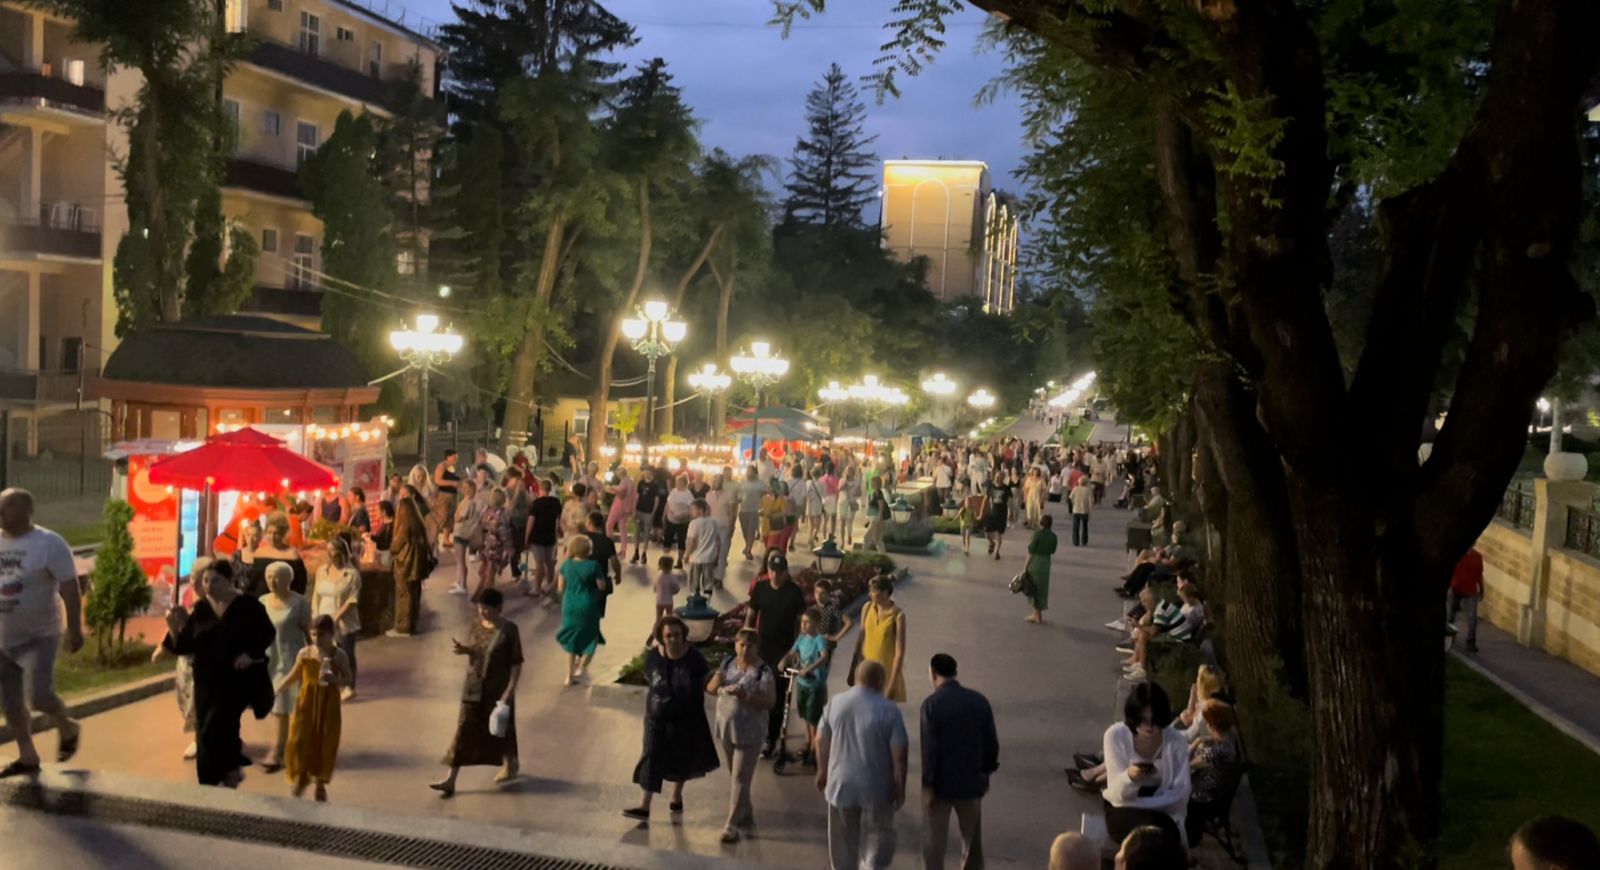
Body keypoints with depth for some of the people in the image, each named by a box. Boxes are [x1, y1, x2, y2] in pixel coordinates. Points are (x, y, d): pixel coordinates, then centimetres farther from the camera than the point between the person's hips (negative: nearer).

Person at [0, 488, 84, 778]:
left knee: (39, 695, -14)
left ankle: (68, 728, 15)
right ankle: (27, 757, 21)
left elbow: (69, 590, -13)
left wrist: (75, 630, -16)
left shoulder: (49, 543, -13)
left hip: (38, 636, -6)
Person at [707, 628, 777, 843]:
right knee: (734, 776, 18)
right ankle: (746, 816, 33)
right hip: (726, 729, 6)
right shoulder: (728, 663, 2)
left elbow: (771, 702, -19)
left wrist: (746, 696, -32)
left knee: (739, 779, -3)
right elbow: (710, 688, 5)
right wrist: (718, 684, -18)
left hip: (748, 733, -6)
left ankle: (731, 825, 3)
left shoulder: (763, 671, -15)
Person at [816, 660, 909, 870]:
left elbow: (821, 740, 5)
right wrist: (900, 786, -2)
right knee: (878, 836, 13)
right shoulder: (889, 710, -14)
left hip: (841, 784, 3)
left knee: (844, 839, 18)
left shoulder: (836, 702, -3)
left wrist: (822, 771, 17)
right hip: (876, 787, -3)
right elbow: (900, 753, -13)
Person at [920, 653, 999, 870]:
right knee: (972, 837, 20)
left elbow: (929, 748, -18)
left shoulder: (931, 704, -16)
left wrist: (927, 785, -10)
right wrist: (986, 772, 15)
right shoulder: (979, 700, -3)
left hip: (941, 782, -4)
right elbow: (991, 743, 2)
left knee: (934, 839, 10)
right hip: (971, 780, 4)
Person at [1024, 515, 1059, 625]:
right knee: (1042, 588, 15)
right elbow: (1052, 551, 9)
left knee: (1035, 587, 6)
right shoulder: (1053, 536, 0)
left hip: (1035, 562, -5)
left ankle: (1038, 616, 11)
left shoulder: (1038, 534, -15)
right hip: (1046, 563, 5)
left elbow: (1031, 552, -14)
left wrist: (1025, 566, -8)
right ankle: (1037, 614, 25)